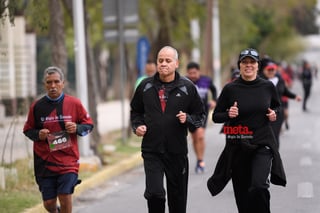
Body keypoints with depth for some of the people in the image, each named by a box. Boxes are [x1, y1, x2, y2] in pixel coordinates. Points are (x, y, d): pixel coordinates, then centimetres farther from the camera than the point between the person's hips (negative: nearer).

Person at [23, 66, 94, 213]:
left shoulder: (74, 104, 0)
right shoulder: (37, 106, 1)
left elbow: (88, 125, 9)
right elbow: (27, 130, 11)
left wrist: (77, 128, -12)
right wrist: (38, 135, -10)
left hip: (68, 161, -1)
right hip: (44, 161, 1)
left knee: (65, 198, -12)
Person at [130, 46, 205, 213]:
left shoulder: (187, 87, 1)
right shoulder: (145, 86, 4)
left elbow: (200, 115, 7)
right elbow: (135, 111, 19)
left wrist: (187, 119, -13)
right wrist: (137, 126, 0)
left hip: (177, 151, 0)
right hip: (151, 150, 0)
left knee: (178, 196, 10)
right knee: (154, 192, -15)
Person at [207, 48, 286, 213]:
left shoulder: (268, 87, 0)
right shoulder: (230, 89, -4)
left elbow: (276, 106, 20)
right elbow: (215, 116, 3)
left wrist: (274, 114, -2)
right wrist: (228, 114, -17)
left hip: (262, 144, -1)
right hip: (237, 146, 1)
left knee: (259, 187, -23)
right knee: (242, 194, 10)